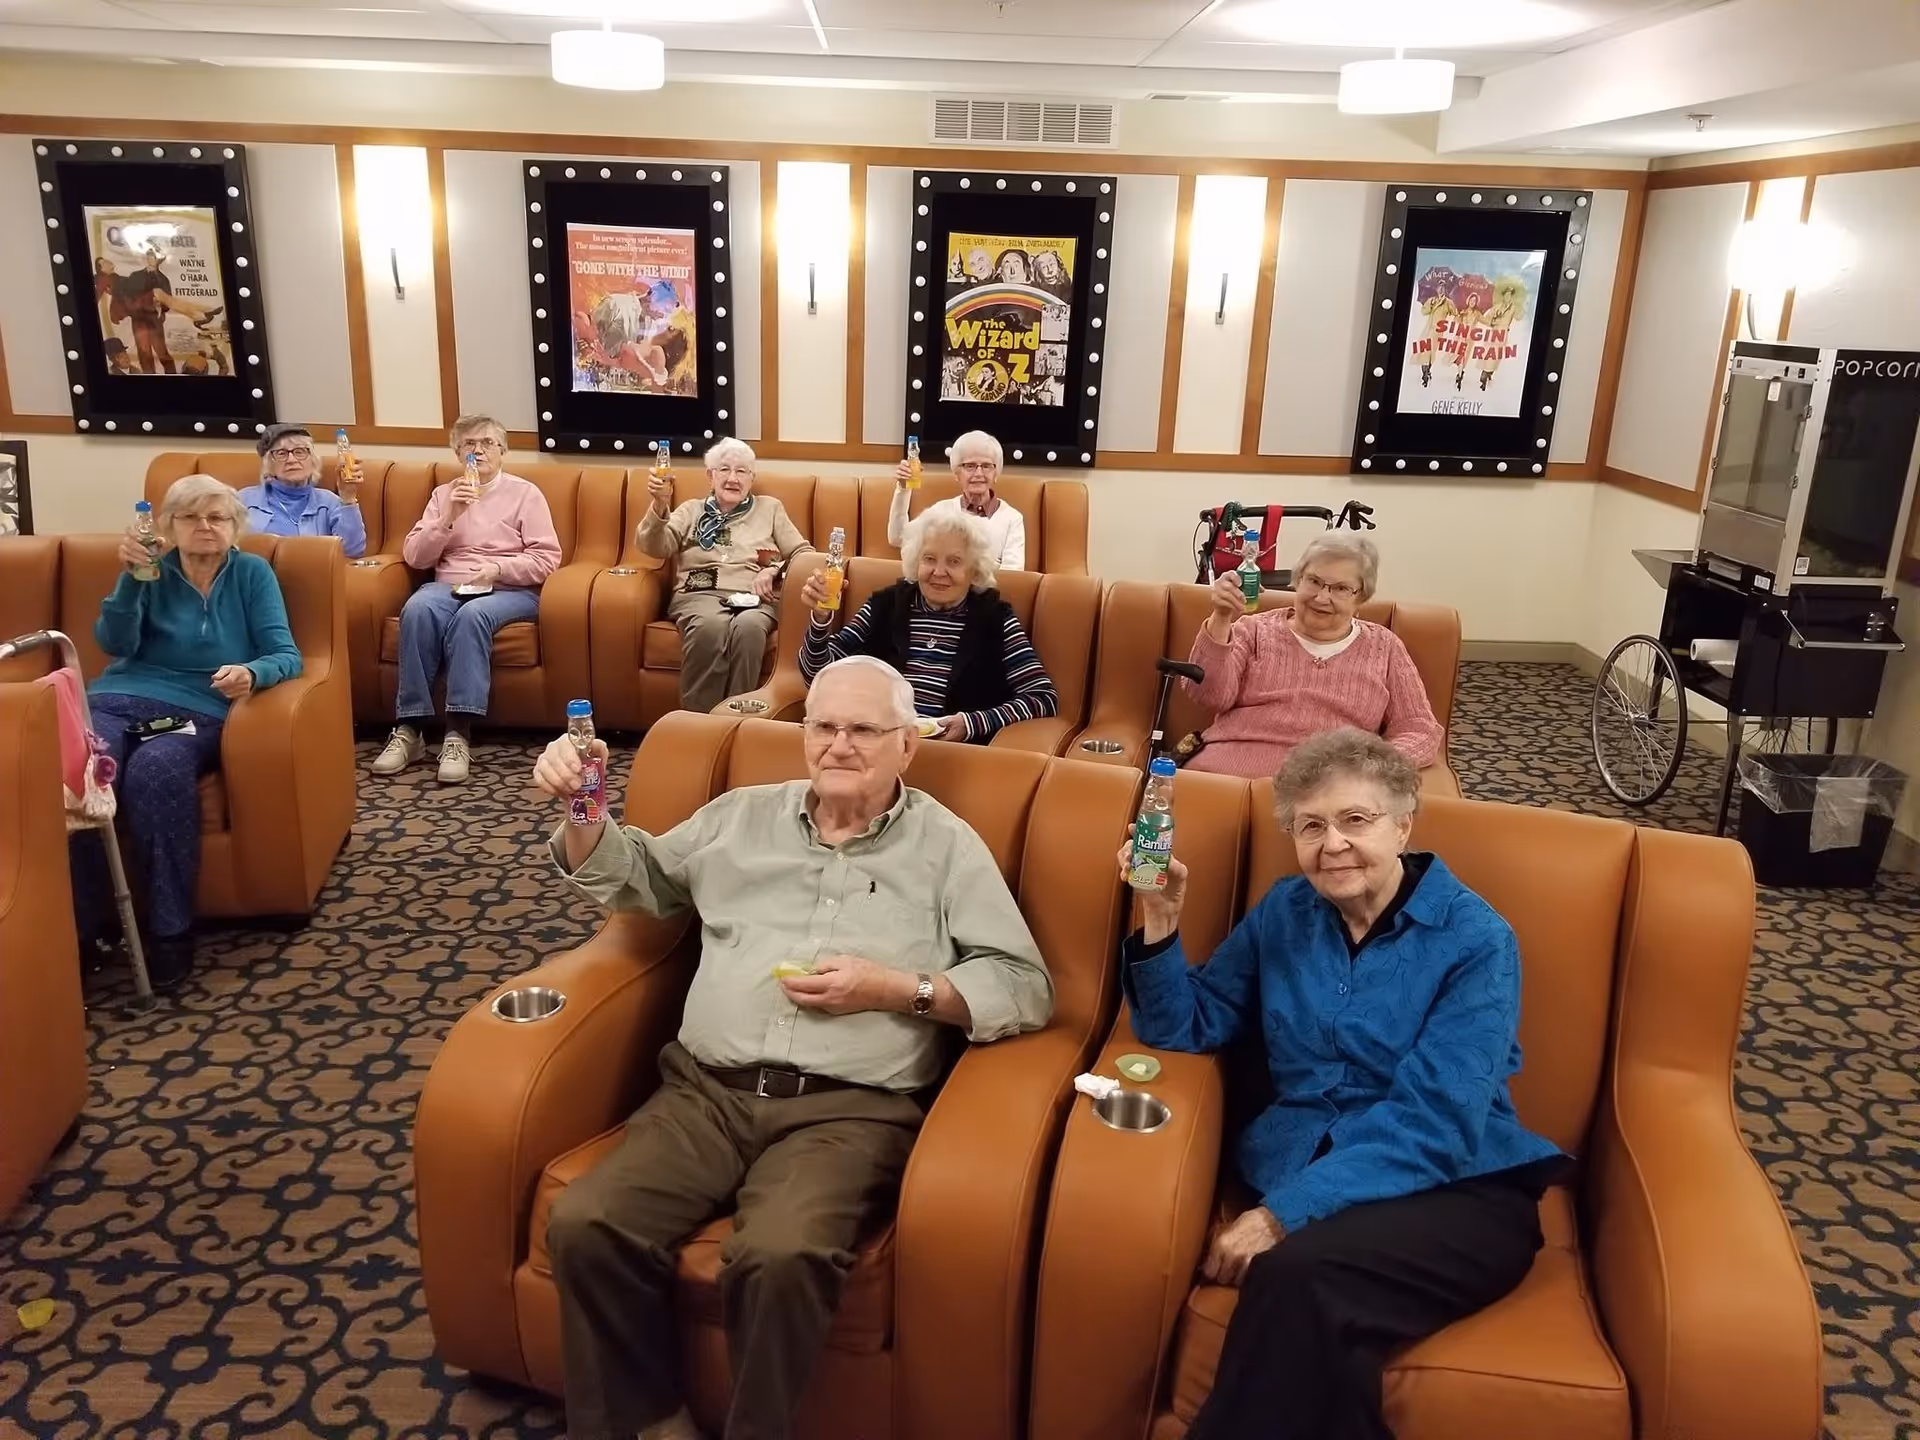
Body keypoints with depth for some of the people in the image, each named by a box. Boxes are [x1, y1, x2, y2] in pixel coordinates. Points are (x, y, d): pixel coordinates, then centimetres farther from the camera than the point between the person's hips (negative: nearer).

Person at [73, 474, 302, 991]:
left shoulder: (252, 573, 10)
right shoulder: (152, 571, 15)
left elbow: (286, 655, 0)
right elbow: (115, 644, -1)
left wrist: (252, 672, -23)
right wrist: (130, 576, -15)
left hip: (197, 710, -2)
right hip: (119, 700, 2)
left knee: (156, 770, -37)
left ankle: (171, 927, -26)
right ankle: (82, 925, -19)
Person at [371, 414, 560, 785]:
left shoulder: (525, 493, 9)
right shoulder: (443, 493, 18)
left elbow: (547, 560, -1)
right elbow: (414, 557, 8)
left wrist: (497, 568, -15)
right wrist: (449, 517, -6)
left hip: (510, 589, -3)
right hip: (449, 586, 3)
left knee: (472, 614, -37)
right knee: (418, 609, -32)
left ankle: (458, 734, -40)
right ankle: (408, 729, -31)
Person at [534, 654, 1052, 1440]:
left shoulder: (945, 846, 7)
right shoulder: (742, 814, 17)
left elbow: (1026, 987, 1)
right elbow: (629, 875, 29)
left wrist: (896, 989, -10)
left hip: (849, 1108, -3)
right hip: (708, 1090, 4)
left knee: (780, 1257, -33)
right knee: (584, 1225, -22)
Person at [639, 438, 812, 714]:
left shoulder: (770, 508, 23)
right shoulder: (692, 510, 22)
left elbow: (805, 554, 17)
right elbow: (656, 546, 6)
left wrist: (775, 570, -4)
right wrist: (660, 505, -13)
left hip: (755, 598, 1)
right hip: (699, 595, 0)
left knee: (748, 626, -39)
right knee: (711, 625, -39)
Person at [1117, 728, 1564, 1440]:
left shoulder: (1476, 941, -7)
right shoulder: (1285, 911, 9)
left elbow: (1431, 1122, -15)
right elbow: (1187, 1029, 12)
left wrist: (1285, 1213, -23)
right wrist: (1159, 925, -7)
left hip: (1455, 1191, -3)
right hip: (1299, 1175, 3)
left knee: (1299, 1276, -34)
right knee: (1313, 1313, -32)